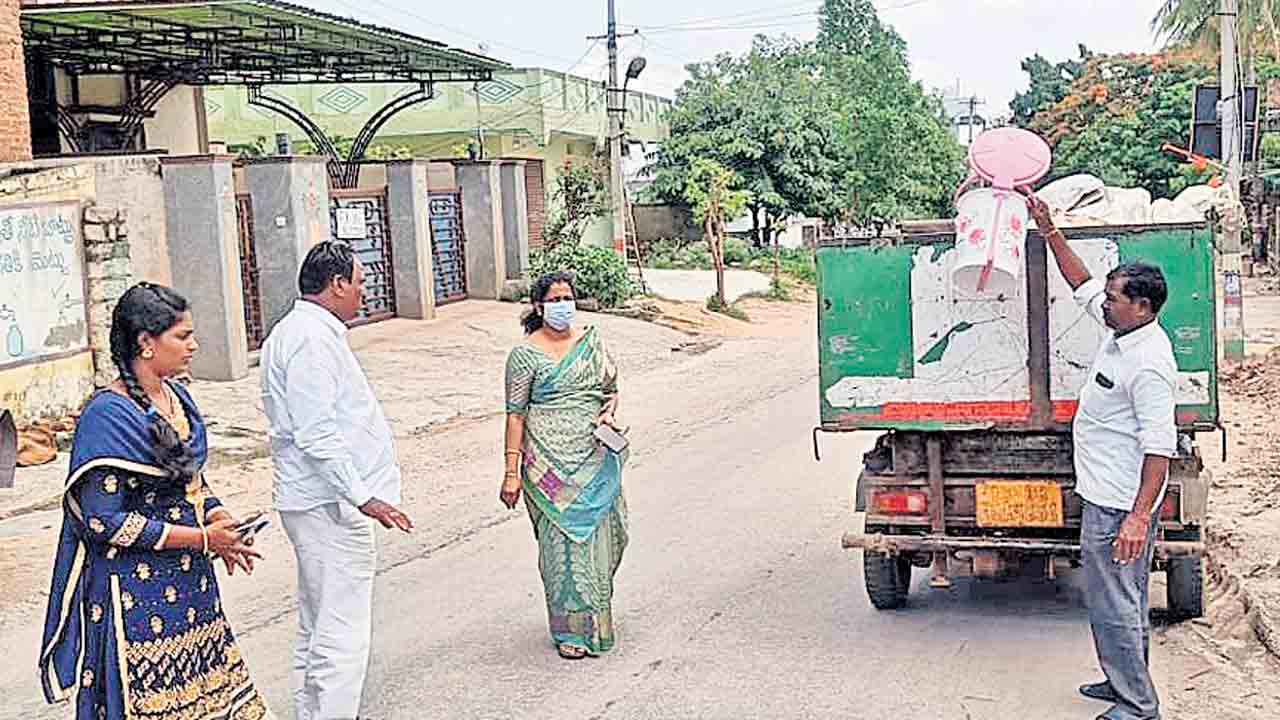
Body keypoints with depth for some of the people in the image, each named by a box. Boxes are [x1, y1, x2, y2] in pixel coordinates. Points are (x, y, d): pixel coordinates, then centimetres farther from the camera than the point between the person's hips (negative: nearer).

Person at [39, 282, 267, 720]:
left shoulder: (177, 397, 7)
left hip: (189, 581, 8)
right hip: (136, 595, -7)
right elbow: (104, 520, -20)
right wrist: (201, 537, -17)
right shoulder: (107, 416, -17)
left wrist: (217, 517, -1)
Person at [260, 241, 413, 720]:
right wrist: (364, 497, -23)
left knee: (317, 631, 18)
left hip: (314, 502, 11)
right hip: (330, 505, -11)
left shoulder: (295, 331, 16)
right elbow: (317, 436, -23)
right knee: (342, 636, -7)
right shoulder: (312, 340, -17)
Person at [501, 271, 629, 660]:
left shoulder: (592, 342, 9)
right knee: (561, 539, -2)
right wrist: (512, 472, -9)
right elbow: (516, 414, -5)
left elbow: (611, 390, 19)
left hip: (595, 461, 4)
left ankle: (595, 618, 29)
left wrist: (609, 412, -5)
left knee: (597, 535, 8)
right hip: (549, 464, -4)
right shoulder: (525, 354, -4)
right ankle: (571, 630, 10)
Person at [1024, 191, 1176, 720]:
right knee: (1127, 602, 21)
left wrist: (1138, 518, -31)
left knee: (1113, 608, -2)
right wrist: (1048, 229, 18)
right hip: (1107, 497, 10)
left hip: (1118, 507, -10)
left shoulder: (1149, 365, -23)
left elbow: (1159, 447, -27)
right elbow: (1083, 285, 20)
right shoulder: (1123, 332, 5)